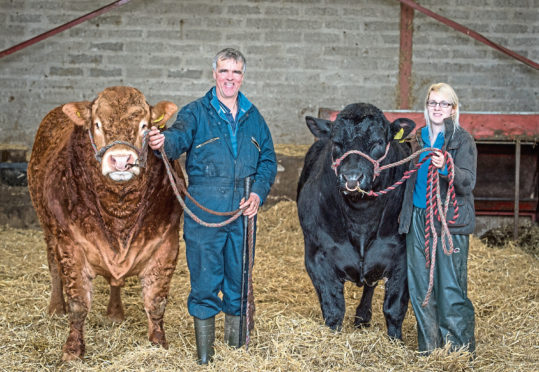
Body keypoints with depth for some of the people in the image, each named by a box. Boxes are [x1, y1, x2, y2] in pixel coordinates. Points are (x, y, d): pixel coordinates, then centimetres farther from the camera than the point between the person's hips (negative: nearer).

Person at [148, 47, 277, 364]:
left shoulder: (253, 117, 12)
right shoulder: (197, 113, -1)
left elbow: (268, 160, 14)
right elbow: (179, 136, -21)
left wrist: (258, 193, -3)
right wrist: (163, 141, -45)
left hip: (243, 211, 3)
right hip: (204, 212, -3)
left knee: (239, 276, 12)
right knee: (205, 278, -1)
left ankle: (236, 337, 30)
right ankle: (204, 347, 12)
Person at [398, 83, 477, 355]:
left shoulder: (462, 139, -3)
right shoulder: (419, 138, 14)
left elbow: (468, 182, -14)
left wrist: (445, 168, -32)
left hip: (450, 220, -6)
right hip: (418, 218, 6)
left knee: (450, 286, -7)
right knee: (420, 286, 7)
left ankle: (460, 351, 3)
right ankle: (430, 348, 18)